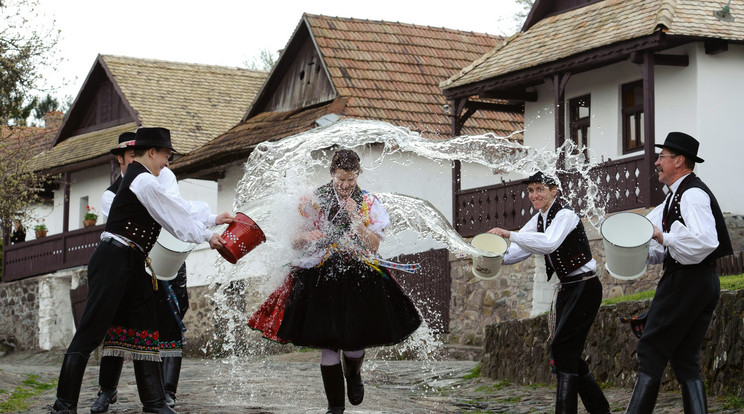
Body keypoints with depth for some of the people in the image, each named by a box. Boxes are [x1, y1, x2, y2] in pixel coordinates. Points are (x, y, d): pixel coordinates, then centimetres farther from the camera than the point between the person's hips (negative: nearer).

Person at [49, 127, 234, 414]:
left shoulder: (139, 180, 18)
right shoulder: (144, 181, -12)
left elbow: (175, 213, 23)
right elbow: (176, 217, -7)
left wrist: (212, 221, 24)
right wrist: (208, 237, 5)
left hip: (131, 266, 11)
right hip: (113, 263, -11)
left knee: (144, 329, 9)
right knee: (91, 331, -9)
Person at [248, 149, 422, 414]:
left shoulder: (368, 203, 4)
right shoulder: (316, 201, 3)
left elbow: (373, 247, -4)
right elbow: (295, 243, 6)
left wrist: (355, 217, -13)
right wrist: (306, 237, -17)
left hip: (359, 278, 0)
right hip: (322, 279, 0)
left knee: (354, 342, 0)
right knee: (328, 345, -3)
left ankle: (353, 373, 38)